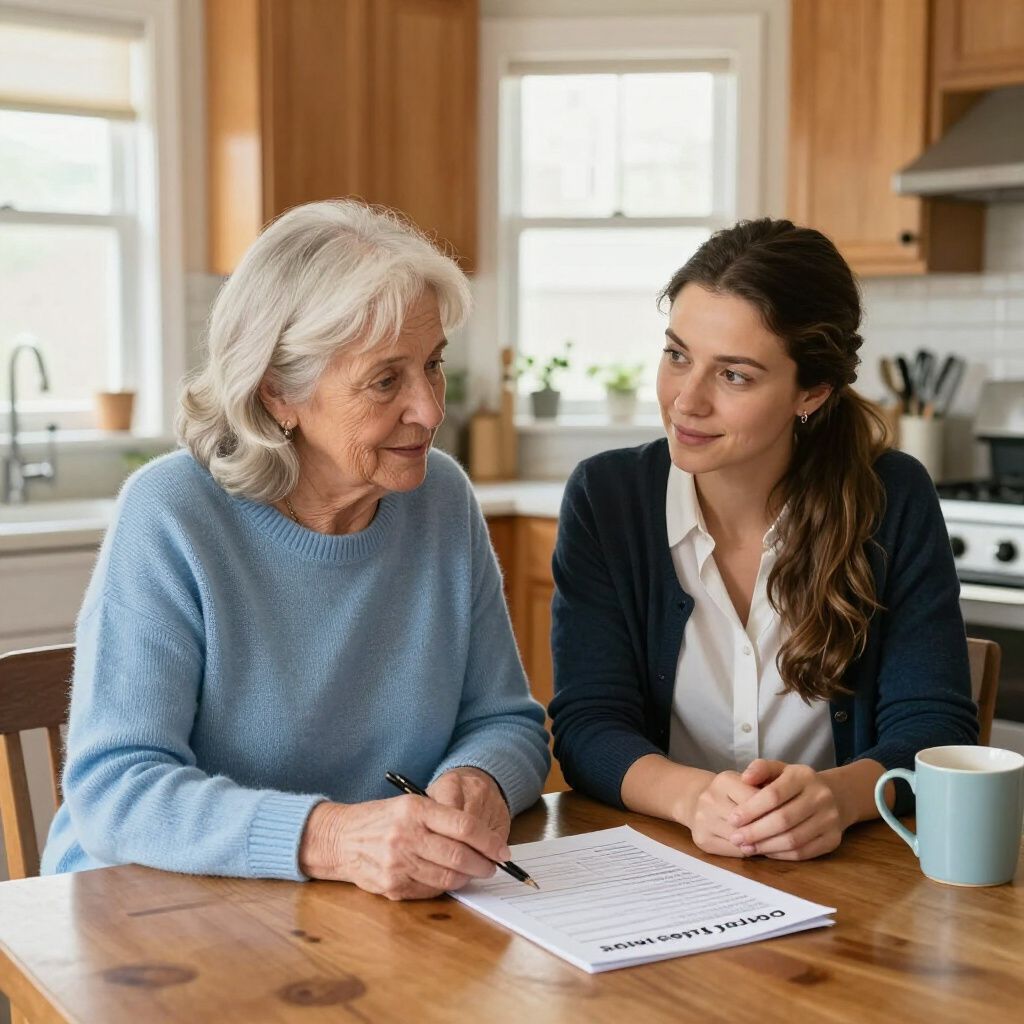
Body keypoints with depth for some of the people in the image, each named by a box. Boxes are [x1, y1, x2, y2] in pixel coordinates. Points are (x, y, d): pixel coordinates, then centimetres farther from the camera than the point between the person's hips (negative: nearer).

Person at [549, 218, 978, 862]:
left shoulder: (895, 502, -4)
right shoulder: (604, 499, -4)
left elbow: (934, 727, -6)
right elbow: (588, 724, -8)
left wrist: (842, 795, -28)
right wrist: (692, 796, -29)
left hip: (847, 877, -1)